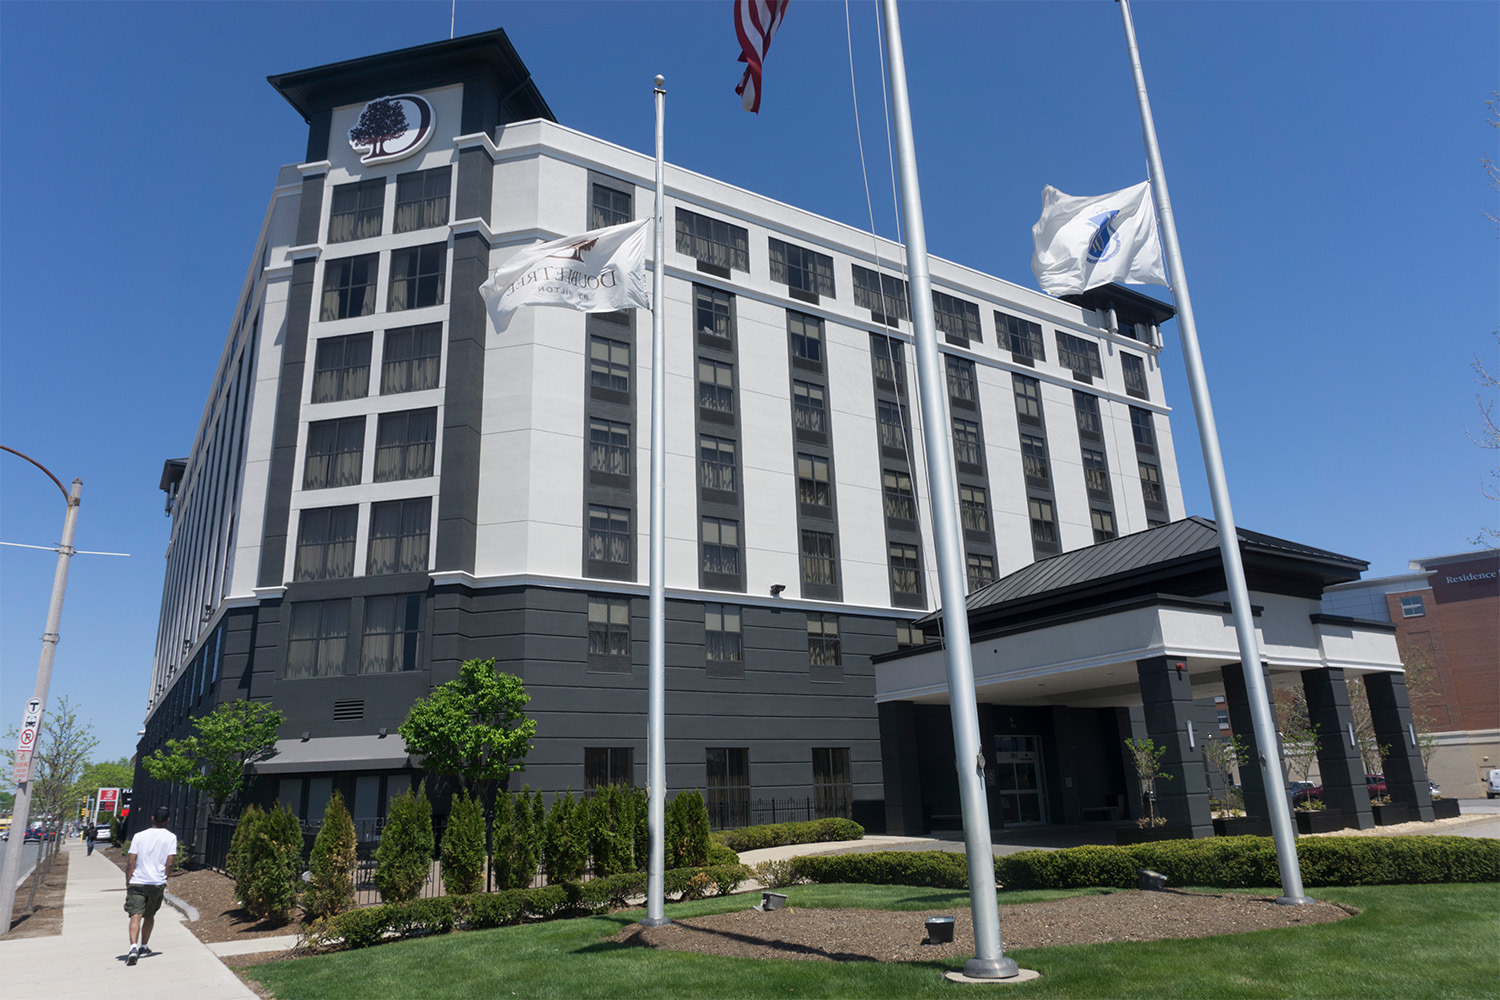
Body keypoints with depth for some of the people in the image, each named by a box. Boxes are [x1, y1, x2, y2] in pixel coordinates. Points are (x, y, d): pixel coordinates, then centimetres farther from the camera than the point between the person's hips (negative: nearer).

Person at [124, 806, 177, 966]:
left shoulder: (139, 836, 4)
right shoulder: (170, 837, 1)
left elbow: (131, 862, -1)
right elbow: (170, 863, -5)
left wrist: (127, 884, 6)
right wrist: (165, 880, 10)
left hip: (136, 882, -1)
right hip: (158, 883, 1)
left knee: (136, 915, -6)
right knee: (149, 916, 19)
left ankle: (134, 947, -24)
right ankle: (144, 948, 30)